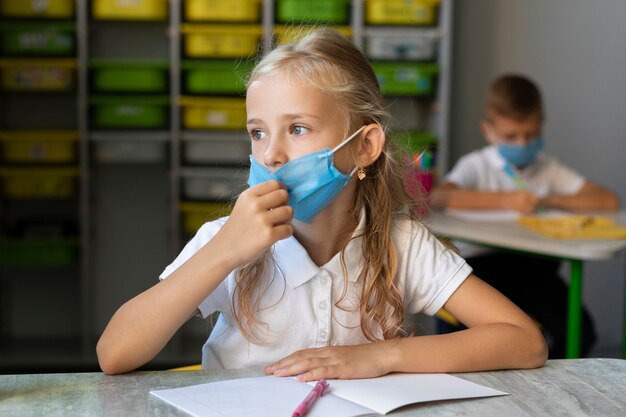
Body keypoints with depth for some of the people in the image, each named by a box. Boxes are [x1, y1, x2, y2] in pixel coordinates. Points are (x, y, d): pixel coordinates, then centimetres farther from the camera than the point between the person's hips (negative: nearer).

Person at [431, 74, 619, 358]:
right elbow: (437, 197, -17)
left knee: (579, 332, -18)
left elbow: (609, 201, 3)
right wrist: (502, 200, -21)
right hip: (483, 262, -3)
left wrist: (549, 201, -10)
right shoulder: (476, 165, 5)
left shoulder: (548, 169, 15)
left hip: (533, 264, 3)